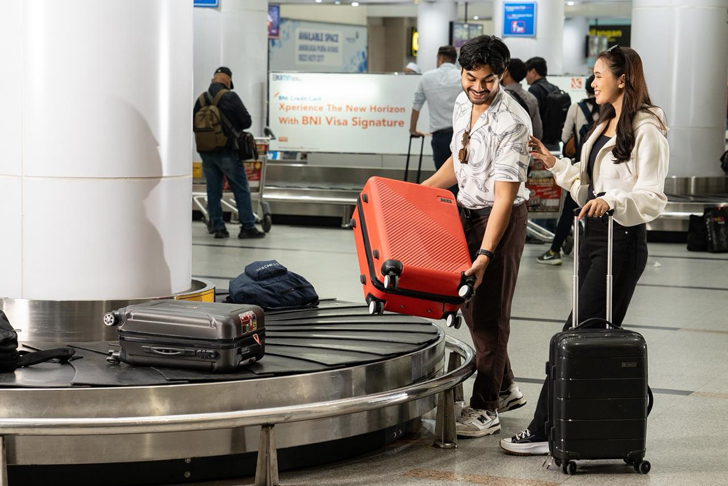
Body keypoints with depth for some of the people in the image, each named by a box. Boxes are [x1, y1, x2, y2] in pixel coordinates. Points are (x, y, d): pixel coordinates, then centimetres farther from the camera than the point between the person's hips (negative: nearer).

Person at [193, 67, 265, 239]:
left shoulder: (201, 99, 4)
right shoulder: (230, 97, -10)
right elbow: (247, 122, -10)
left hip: (206, 152, 5)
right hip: (227, 152, -5)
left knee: (213, 190, 9)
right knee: (241, 189, 1)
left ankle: (217, 227, 9)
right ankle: (247, 227, 1)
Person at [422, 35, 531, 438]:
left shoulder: (512, 122, -24)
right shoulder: (462, 104, 1)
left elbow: (504, 196, -28)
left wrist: (485, 254, -33)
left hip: (501, 217, -8)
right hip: (466, 210, 8)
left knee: (489, 312, -4)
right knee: (470, 304, 13)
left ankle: (485, 409, 4)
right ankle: (505, 389, 28)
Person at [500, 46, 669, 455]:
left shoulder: (647, 130, -12)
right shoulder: (605, 125, 17)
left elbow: (652, 198, -18)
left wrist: (612, 202, -33)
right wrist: (555, 164, 15)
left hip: (622, 241, -10)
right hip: (594, 235, 10)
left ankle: (544, 431, -5)